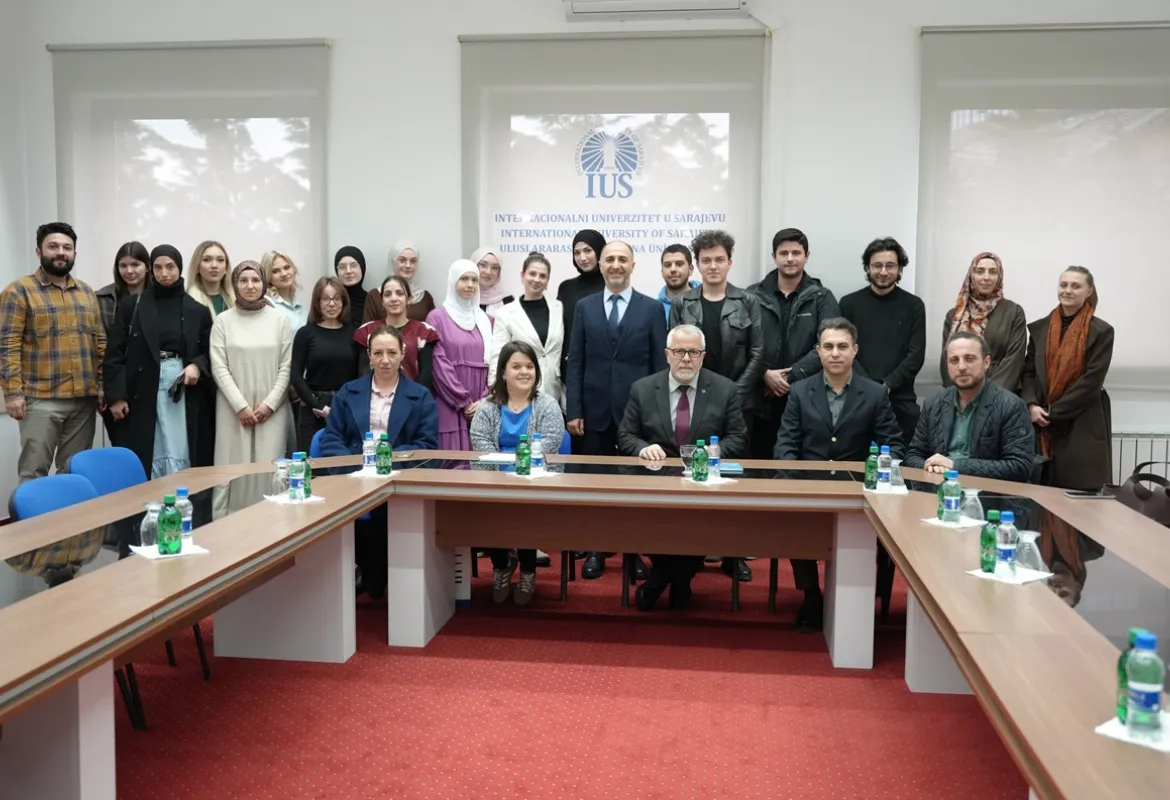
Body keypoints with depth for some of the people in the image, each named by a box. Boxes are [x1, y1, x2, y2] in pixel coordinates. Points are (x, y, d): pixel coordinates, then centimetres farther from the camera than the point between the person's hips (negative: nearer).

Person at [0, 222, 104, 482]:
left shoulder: (86, 292, 15)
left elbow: (100, 341, 16)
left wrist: (103, 385, 7)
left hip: (84, 398, 5)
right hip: (41, 399, -5)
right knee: (34, 472, -4)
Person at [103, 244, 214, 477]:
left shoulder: (197, 310, 7)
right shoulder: (131, 306, 5)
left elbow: (210, 353, 14)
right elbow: (115, 353, 3)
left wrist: (198, 366, -8)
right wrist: (116, 395, -5)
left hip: (183, 393, 1)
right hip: (141, 393, -1)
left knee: (179, 457, -1)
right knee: (143, 460, -2)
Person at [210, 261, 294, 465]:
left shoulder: (279, 320, 6)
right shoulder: (223, 321, 3)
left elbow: (287, 367, 4)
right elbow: (219, 368, -1)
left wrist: (270, 403, -6)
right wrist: (240, 406, -9)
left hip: (271, 410, 1)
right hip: (234, 410, 0)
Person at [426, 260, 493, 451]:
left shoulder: (485, 320, 16)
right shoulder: (437, 318, 0)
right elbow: (439, 365, -6)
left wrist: (484, 401, -4)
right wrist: (463, 403, -9)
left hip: (481, 408, 4)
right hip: (451, 407, -4)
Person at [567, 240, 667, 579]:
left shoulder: (652, 308, 3)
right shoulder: (584, 307, 7)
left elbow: (660, 364, 1)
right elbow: (575, 362, 5)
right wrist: (573, 410, -2)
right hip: (595, 410, 1)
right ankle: (596, 551, 18)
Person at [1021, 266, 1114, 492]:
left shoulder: (1101, 331, -2)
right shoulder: (1039, 328, 10)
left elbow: (1092, 381, -9)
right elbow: (1028, 372, 10)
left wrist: (1054, 412, -12)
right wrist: (1032, 405, -8)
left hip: (1083, 426, -3)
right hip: (1041, 425, 3)